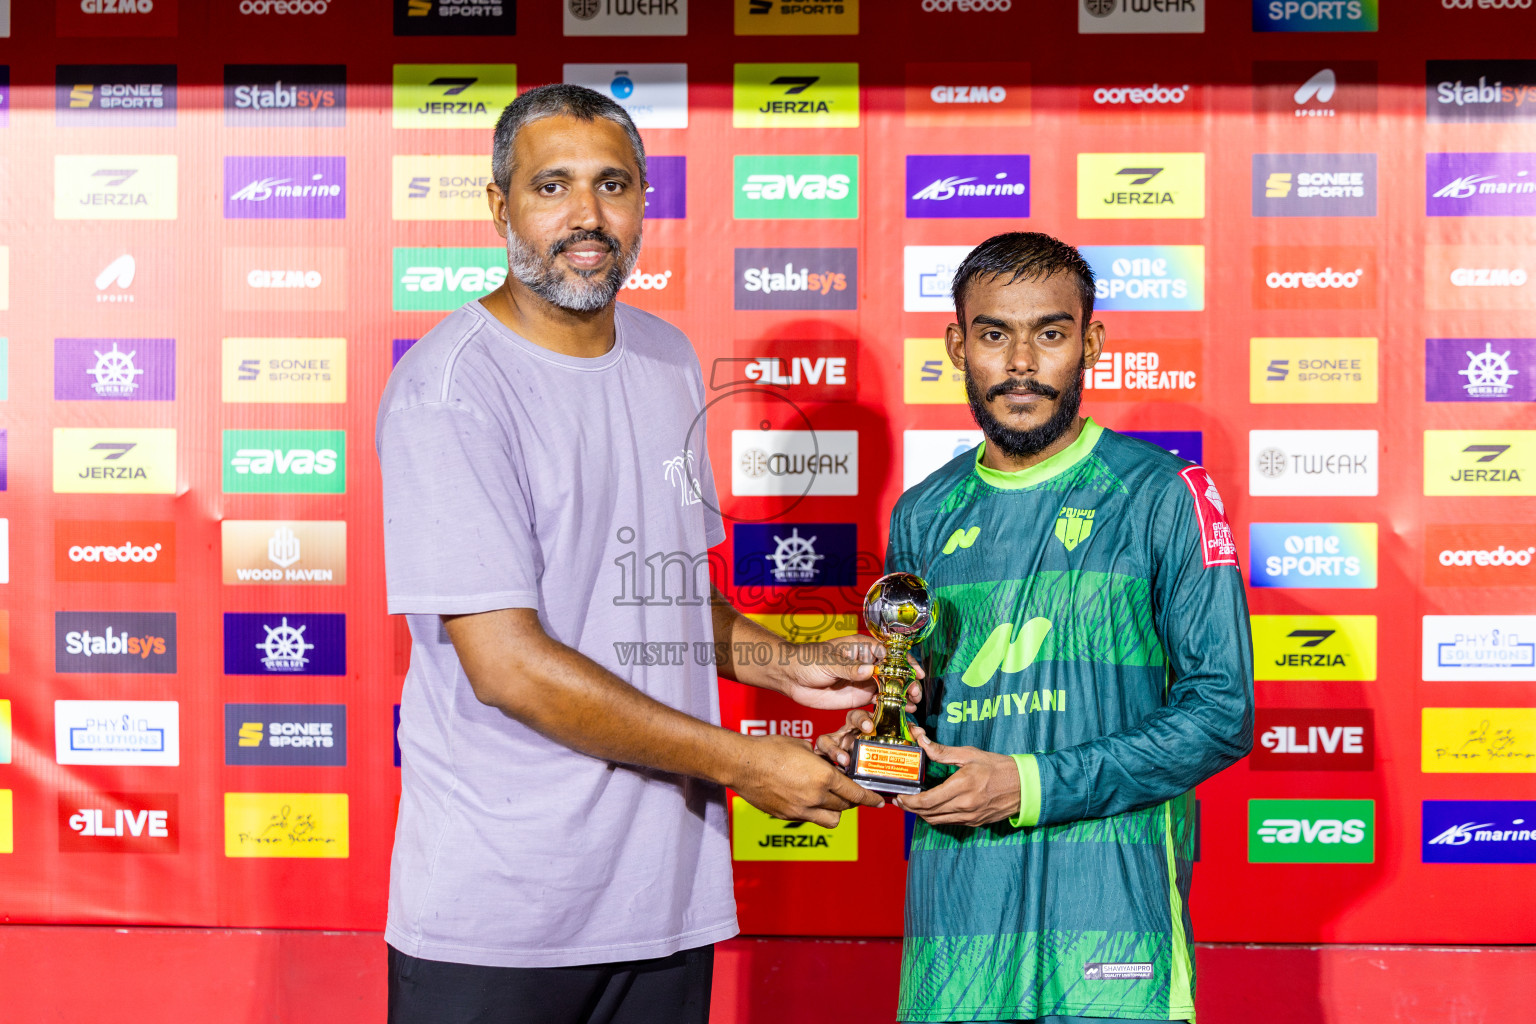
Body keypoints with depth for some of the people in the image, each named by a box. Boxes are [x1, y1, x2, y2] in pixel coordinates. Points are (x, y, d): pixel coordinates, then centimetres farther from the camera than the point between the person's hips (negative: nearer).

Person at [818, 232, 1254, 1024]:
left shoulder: (1162, 495, -4)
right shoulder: (922, 516, 9)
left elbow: (1222, 711, -8)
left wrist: (1034, 786, -15)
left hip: (1111, 904, -3)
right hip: (953, 902, 4)